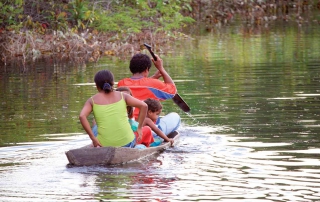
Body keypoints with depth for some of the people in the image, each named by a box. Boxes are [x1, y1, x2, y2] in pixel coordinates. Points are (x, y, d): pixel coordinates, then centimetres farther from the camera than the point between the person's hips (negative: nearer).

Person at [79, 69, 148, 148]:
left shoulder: (92, 101, 6)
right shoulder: (122, 96, 9)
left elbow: (82, 116, -12)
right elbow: (144, 106, 1)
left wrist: (93, 138, -8)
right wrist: (139, 128, 7)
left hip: (105, 145, -1)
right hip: (127, 142, 1)